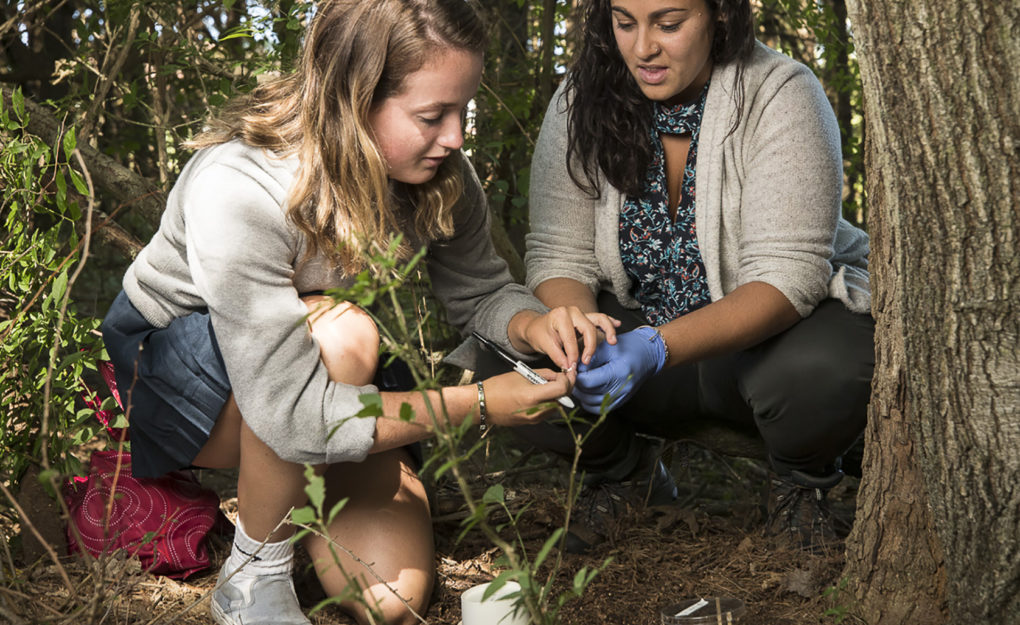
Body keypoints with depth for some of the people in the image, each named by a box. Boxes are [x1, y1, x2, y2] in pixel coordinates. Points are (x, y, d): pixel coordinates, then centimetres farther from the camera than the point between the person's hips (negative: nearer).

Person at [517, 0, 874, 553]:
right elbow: (558, 257, -7)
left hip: (763, 332, -3)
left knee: (823, 371, -37)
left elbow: (787, 278, -26)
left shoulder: (779, 96, -19)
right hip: (641, 330, 3)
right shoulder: (580, 103, -8)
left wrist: (658, 347, -41)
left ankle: (801, 486, 2)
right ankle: (624, 472, 11)